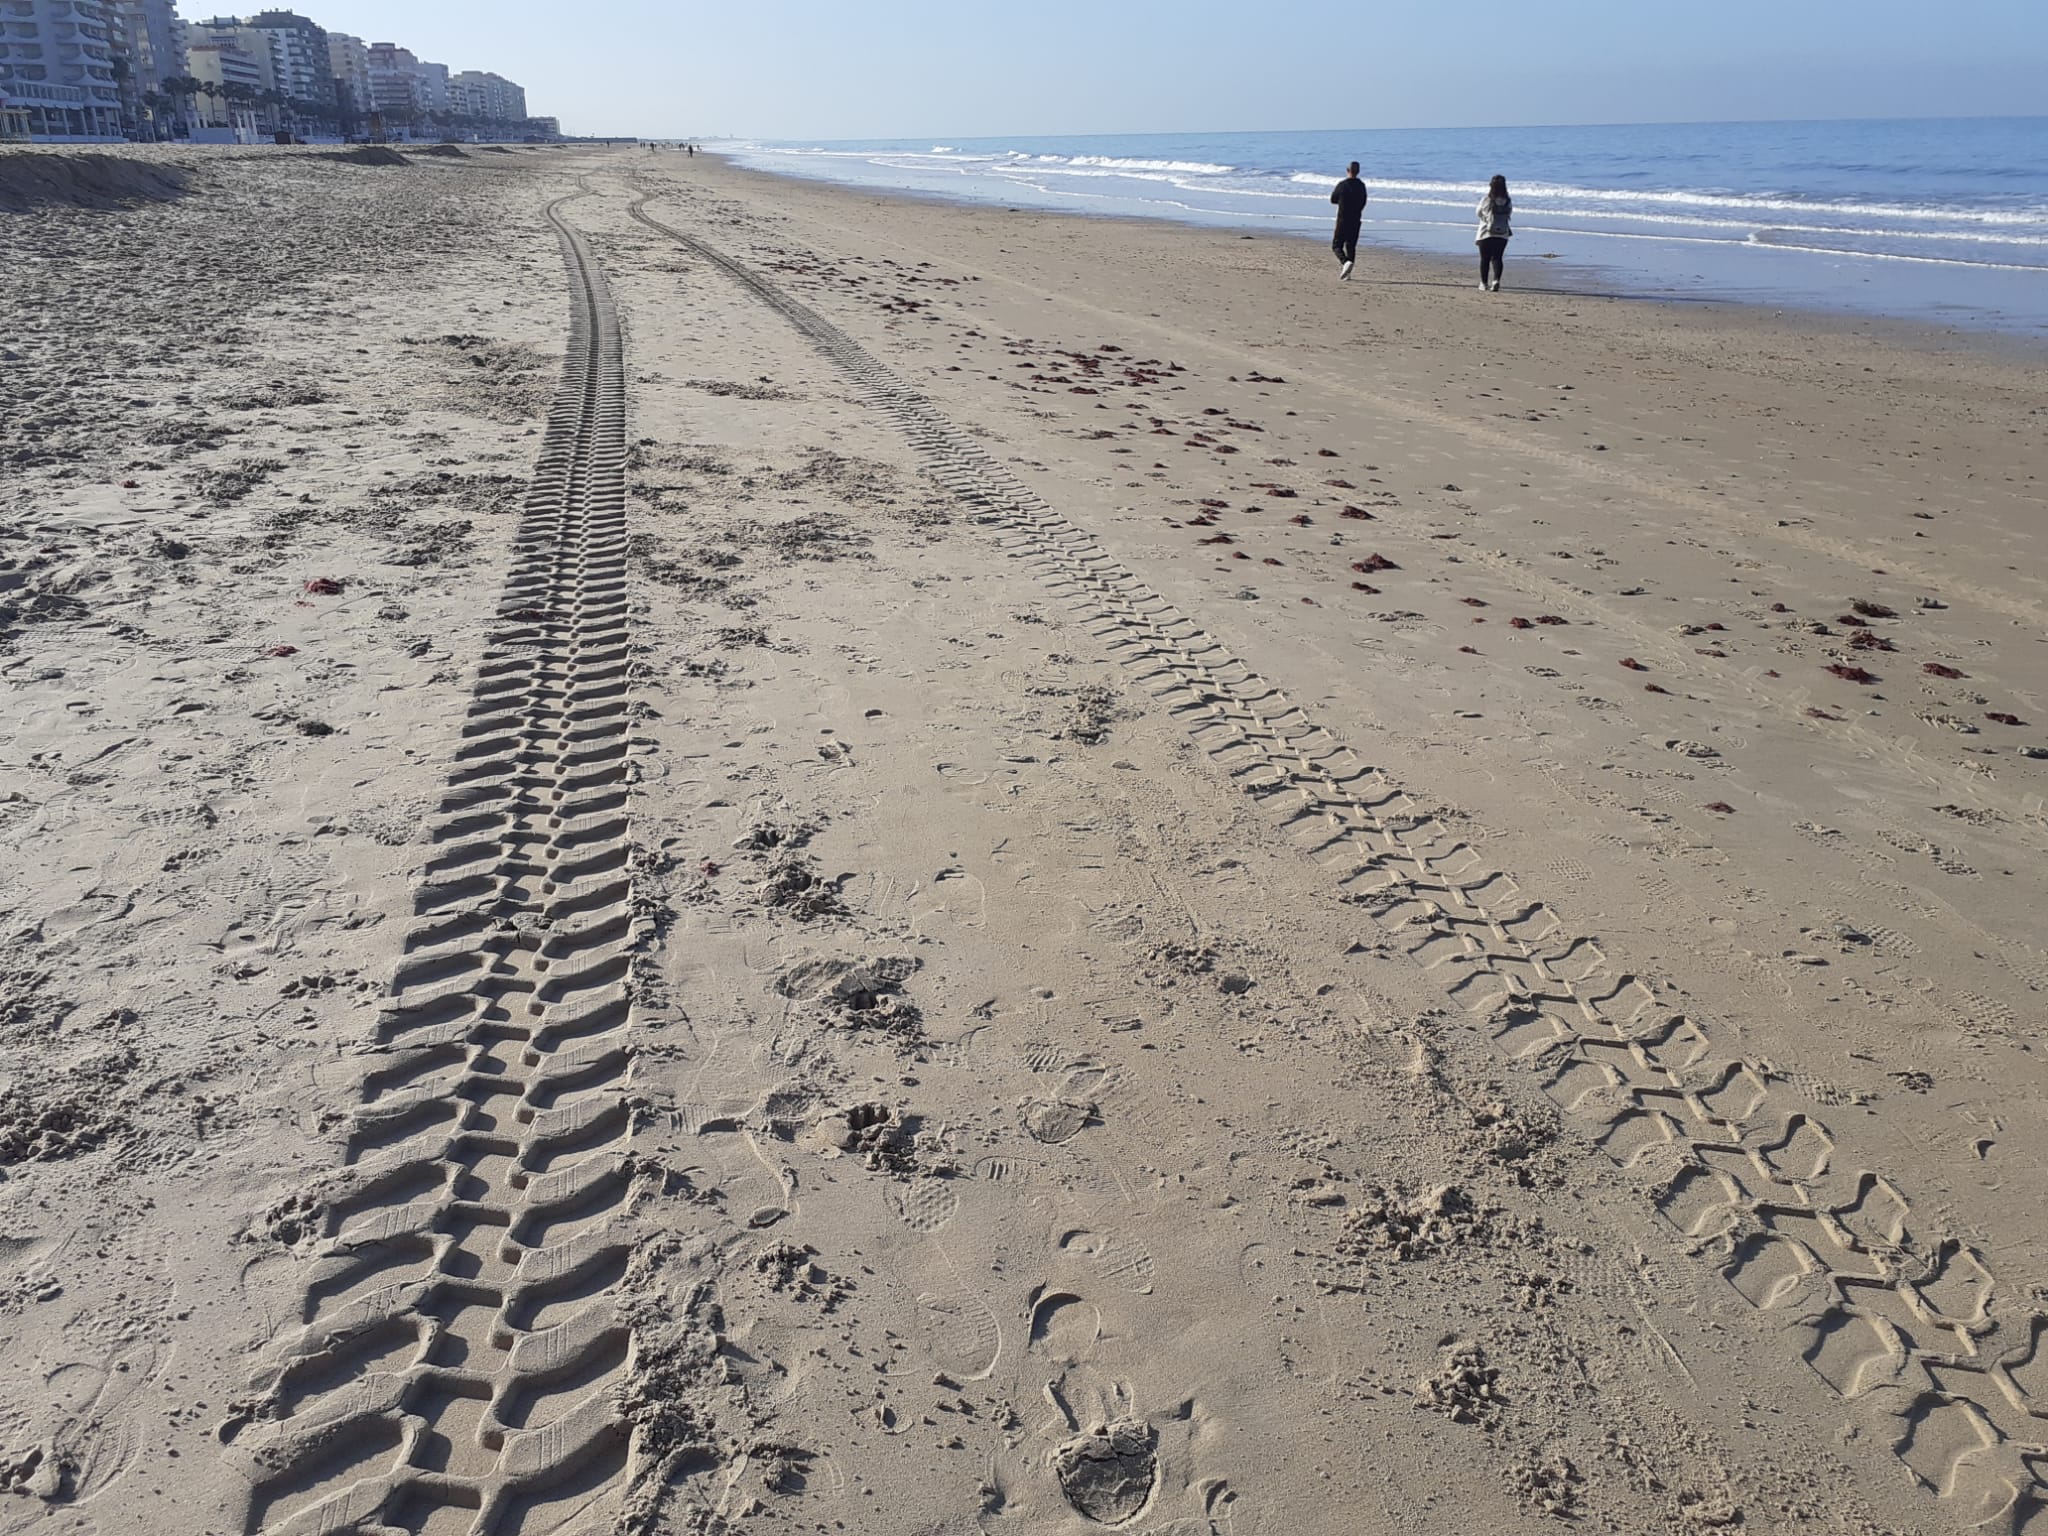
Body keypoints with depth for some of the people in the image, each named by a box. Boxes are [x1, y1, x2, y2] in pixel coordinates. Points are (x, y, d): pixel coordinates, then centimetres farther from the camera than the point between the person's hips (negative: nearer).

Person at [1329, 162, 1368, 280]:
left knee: (1336, 245, 2)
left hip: (1343, 220, -5)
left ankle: (1346, 262, -25)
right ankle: (1347, 273, 8)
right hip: (1356, 220, 5)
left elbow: (1333, 199, 0)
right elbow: (1363, 203, 13)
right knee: (1351, 246, 13)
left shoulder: (1342, 185, -12)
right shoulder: (1361, 186, 3)